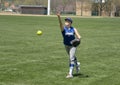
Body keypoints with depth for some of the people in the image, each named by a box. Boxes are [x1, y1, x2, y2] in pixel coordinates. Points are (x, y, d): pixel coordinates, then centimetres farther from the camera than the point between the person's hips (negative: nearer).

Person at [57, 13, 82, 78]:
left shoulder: (73, 29, -8)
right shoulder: (63, 28, -10)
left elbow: (79, 36, -7)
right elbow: (60, 23, -30)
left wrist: (78, 38, -32)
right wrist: (59, 17, -50)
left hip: (73, 45, -3)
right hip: (66, 45, 3)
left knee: (71, 58, -14)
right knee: (72, 57, 23)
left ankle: (70, 73, -14)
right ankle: (77, 64, 54)